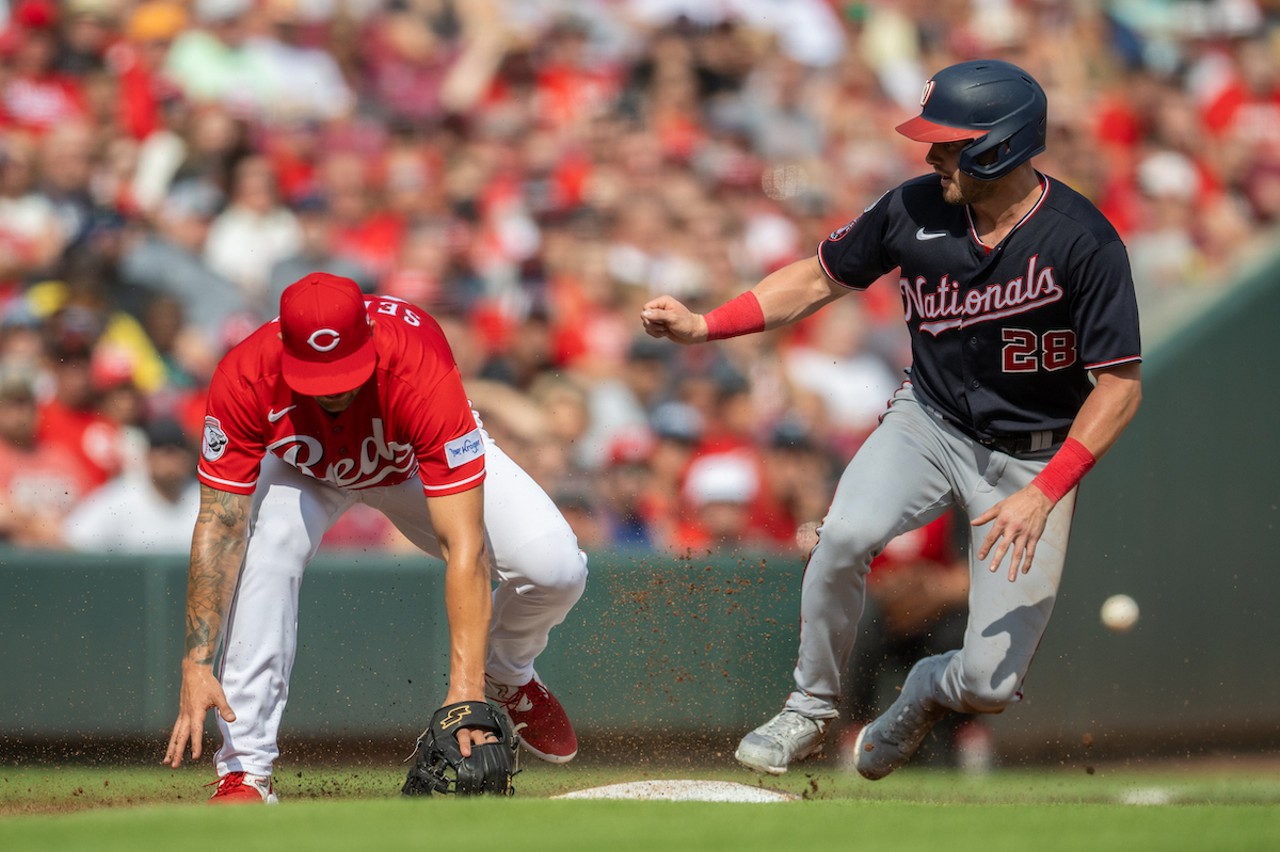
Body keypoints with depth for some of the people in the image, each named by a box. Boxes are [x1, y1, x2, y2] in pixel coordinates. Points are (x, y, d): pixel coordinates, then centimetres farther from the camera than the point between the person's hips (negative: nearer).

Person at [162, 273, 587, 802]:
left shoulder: (421, 372, -43)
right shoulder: (247, 380, -38)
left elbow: (464, 546, -45)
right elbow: (221, 525, -33)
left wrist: (465, 688, -51)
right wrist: (197, 664, -42)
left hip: (420, 461, 0)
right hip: (303, 468, 1)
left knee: (557, 568, -20)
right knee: (268, 545, -33)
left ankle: (507, 676, 17)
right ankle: (244, 773, -24)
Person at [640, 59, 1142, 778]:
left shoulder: (1083, 243, -23)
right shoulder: (916, 209, -10)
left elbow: (1122, 385, -19)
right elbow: (821, 277, 4)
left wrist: (1044, 495, -28)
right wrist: (703, 327, -7)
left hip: (1035, 457, -3)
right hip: (929, 422, 3)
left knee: (993, 684, -10)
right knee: (846, 535, -30)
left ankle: (930, 689, 29)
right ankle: (811, 710, -6)